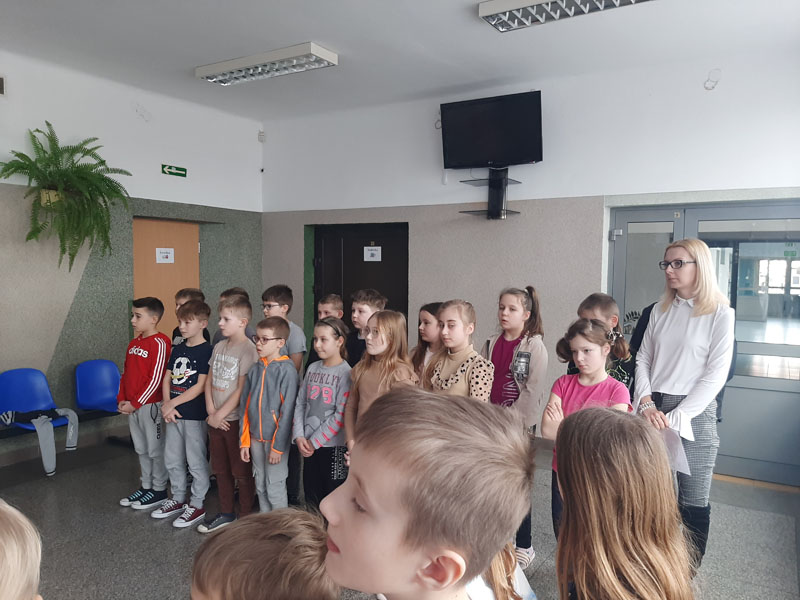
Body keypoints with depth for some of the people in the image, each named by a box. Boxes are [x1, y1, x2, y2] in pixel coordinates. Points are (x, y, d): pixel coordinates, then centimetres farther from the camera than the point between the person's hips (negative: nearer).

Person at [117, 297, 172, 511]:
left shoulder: (160, 343, -15)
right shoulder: (133, 343, 11)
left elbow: (156, 379, -19)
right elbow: (125, 375, 16)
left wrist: (136, 403, -17)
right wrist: (121, 400, 4)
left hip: (150, 405, -8)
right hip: (131, 406, 8)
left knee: (155, 450, 4)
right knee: (141, 450, 17)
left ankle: (159, 491, 15)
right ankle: (146, 486, 30)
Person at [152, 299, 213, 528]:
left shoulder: (207, 351, -13)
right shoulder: (178, 349, 10)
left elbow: (200, 386, -17)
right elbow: (167, 379, 10)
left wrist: (173, 403, -13)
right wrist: (166, 404, -5)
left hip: (195, 415, -7)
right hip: (173, 414, 8)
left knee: (196, 462, 3)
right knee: (172, 460, 17)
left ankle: (196, 505, 17)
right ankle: (178, 499, 33)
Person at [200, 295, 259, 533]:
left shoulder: (248, 349, -15)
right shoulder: (219, 347, 7)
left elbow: (242, 389, -17)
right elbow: (209, 380, 9)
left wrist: (220, 414, -14)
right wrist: (211, 411, -3)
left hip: (235, 419, -7)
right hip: (215, 419, 7)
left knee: (242, 472, 5)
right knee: (221, 470, 18)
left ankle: (246, 518, 19)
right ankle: (225, 514, 34)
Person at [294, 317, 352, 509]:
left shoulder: (346, 373, -12)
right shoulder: (312, 368, 7)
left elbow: (341, 415, -15)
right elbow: (300, 403, 7)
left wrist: (315, 441, -12)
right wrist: (300, 436, -4)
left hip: (334, 446, -5)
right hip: (309, 445, 6)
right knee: (311, 497, 15)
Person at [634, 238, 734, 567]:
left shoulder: (720, 313, -4)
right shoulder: (661, 310, 10)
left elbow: (715, 375, -9)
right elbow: (643, 359, 10)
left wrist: (675, 417, -14)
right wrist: (646, 403, -5)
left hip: (693, 413, -4)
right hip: (652, 410, 4)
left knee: (693, 502, 3)